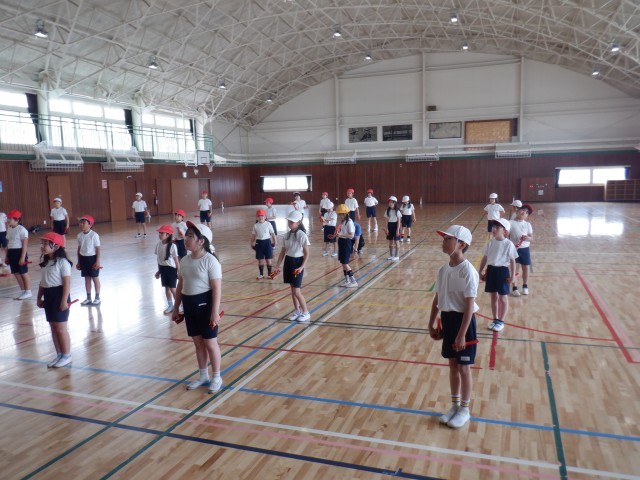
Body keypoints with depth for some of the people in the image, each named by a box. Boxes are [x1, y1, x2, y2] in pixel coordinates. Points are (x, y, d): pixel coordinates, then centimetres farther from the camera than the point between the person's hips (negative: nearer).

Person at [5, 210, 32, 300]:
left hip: (19, 253, -8)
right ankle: (23, 291, 22)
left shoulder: (22, 230, -13)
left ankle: (28, 292, 10)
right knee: (16, 274, 12)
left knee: (24, 273, 1)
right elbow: (8, 244, 16)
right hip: (11, 253, 8)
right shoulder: (9, 230, 12)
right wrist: (7, 257, 16)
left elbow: (25, 245, -16)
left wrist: (23, 257, -20)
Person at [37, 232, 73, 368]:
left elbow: (67, 283, -18)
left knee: (61, 328, -1)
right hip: (48, 296, 8)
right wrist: (39, 298, 16)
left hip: (59, 295, -8)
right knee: (53, 328, 13)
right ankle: (59, 354, 24)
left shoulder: (62, 262, -15)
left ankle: (66, 355, 13)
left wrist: (64, 300, -20)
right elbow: (42, 282, 18)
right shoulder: (46, 262, 12)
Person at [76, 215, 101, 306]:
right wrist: (79, 261, 11)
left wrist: (97, 261, -15)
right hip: (83, 258, 6)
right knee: (87, 278, 13)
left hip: (92, 258, -6)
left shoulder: (94, 235, -14)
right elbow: (79, 249, 10)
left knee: (95, 278, 5)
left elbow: (98, 248, -12)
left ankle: (97, 298, 17)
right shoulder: (79, 235, 3)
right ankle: (88, 298, 23)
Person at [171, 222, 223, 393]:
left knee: (210, 342, 5)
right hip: (189, 304, 7)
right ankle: (203, 376, 33)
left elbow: (217, 288, -18)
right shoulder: (185, 260, 7)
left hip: (205, 304, -7)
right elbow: (180, 286, 14)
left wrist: (215, 312, -21)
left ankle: (216, 378, 22)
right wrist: (176, 308, 16)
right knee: (197, 342, 17)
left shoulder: (210, 261, -16)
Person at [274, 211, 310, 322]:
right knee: (292, 289, 13)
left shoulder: (302, 235, -15)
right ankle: (296, 311, 26)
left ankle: (306, 313, 9)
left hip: (297, 263, -6)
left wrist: (302, 267, -22)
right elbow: (283, 251, 11)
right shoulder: (287, 234, 4)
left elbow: (306, 254, -13)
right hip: (288, 262, 6)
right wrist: (277, 265, 7)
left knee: (296, 291, -6)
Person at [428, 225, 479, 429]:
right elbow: (437, 299, 11)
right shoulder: (443, 270, 2)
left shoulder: (468, 272, -20)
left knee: (463, 367, 7)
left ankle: (464, 410, 24)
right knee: (453, 365, 17)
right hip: (447, 319, 7)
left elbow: (469, 306, -20)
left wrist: (462, 334, -21)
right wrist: (431, 324, 13)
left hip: (463, 321, -7)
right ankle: (455, 405, 33)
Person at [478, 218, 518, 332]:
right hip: (491, 270, 5)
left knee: (503, 298, 7)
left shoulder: (508, 244, -12)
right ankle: (495, 319, 27)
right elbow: (485, 258, 10)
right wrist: (481, 271, 11)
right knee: (494, 297, 14)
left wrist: (512, 275, -10)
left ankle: (501, 321, 18)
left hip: (503, 271, -5)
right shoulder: (490, 243, 2)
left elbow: (512, 261, -9)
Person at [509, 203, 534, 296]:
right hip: (514, 249, -3)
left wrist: (527, 238, -19)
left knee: (526, 268, 10)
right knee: (515, 269, 2)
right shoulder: (511, 223, -7)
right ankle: (515, 288, 14)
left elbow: (531, 238, 3)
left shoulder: (528, 224, 3)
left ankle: (525, 287, 28)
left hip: (525, 249, 3)